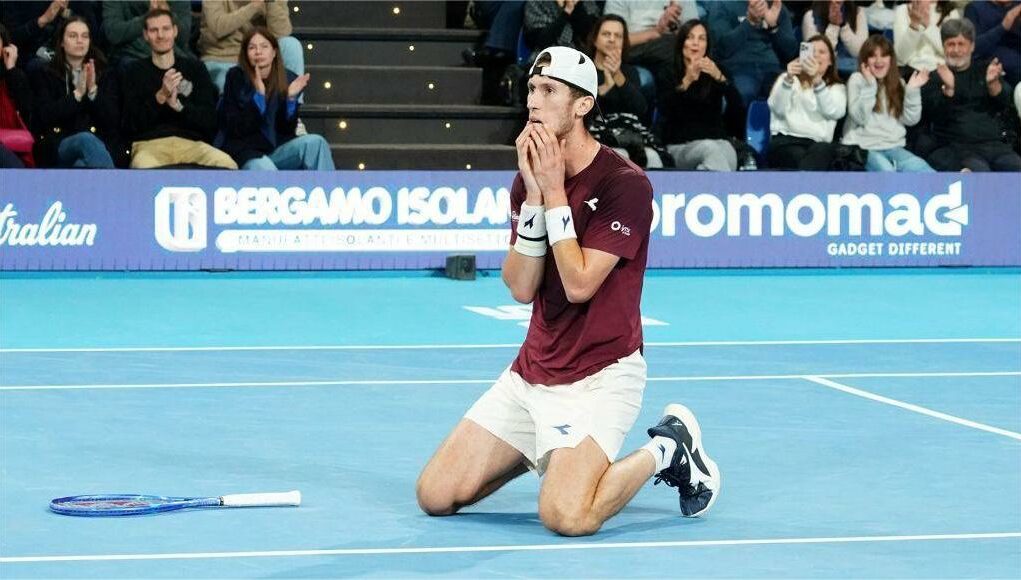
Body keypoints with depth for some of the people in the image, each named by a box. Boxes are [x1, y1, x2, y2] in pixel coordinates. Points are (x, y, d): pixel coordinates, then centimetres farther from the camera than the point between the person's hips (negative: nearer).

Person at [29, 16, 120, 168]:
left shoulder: (103, 74, 21)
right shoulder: (44, 74, 15)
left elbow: (112, 119, 8)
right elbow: (45, 116, -1)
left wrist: (93, 90, -6)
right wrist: (77, 94, -9)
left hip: (100, 143, 2)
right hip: (58, 146, -2)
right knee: (87, 140, -38)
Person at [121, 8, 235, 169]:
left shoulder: (195, 68, 16)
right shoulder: (135, 71, 13)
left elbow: (209, 120, 6)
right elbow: (132, 125, 2)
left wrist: (177, 104, -10)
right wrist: (160, 97, -11)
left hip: (191, 143, 2)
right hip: (149, 144, -2)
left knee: (227, 164, -31)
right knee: (144, 167, -39)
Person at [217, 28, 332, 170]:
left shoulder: (288, 79, 4)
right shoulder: (236, 78, -4)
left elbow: (287, 130, 1)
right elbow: (236, 129, -11)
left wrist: (291, 98, -14)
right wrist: (258, 96, -21)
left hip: (277, 151, 4)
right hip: (245, 152, -4)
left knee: (315, 143, -24)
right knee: (266, 170, -36)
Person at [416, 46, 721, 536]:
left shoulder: (624, 184, -14)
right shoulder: (529, 181, 6)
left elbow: (579, 284, -21)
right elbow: (521, 288, -4)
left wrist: (555, 193, -18)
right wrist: (534, 195, -13)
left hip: (599, 375, -6)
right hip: (532, 369, 7)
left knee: (566, 516, -26)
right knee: (436, 495, 0)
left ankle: (666, 450, 2)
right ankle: (546, 450, 23)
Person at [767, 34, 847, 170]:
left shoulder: (837, 88, 26)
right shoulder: (788, 79, 25)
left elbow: (836, 112, -1)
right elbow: (778, 109, 3)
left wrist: (817, 81, -16)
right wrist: (788, 80, -15)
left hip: (818, 144, 0)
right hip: (786, 140, 0)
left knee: (825, 150, -40)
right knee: (799, 157, -38)